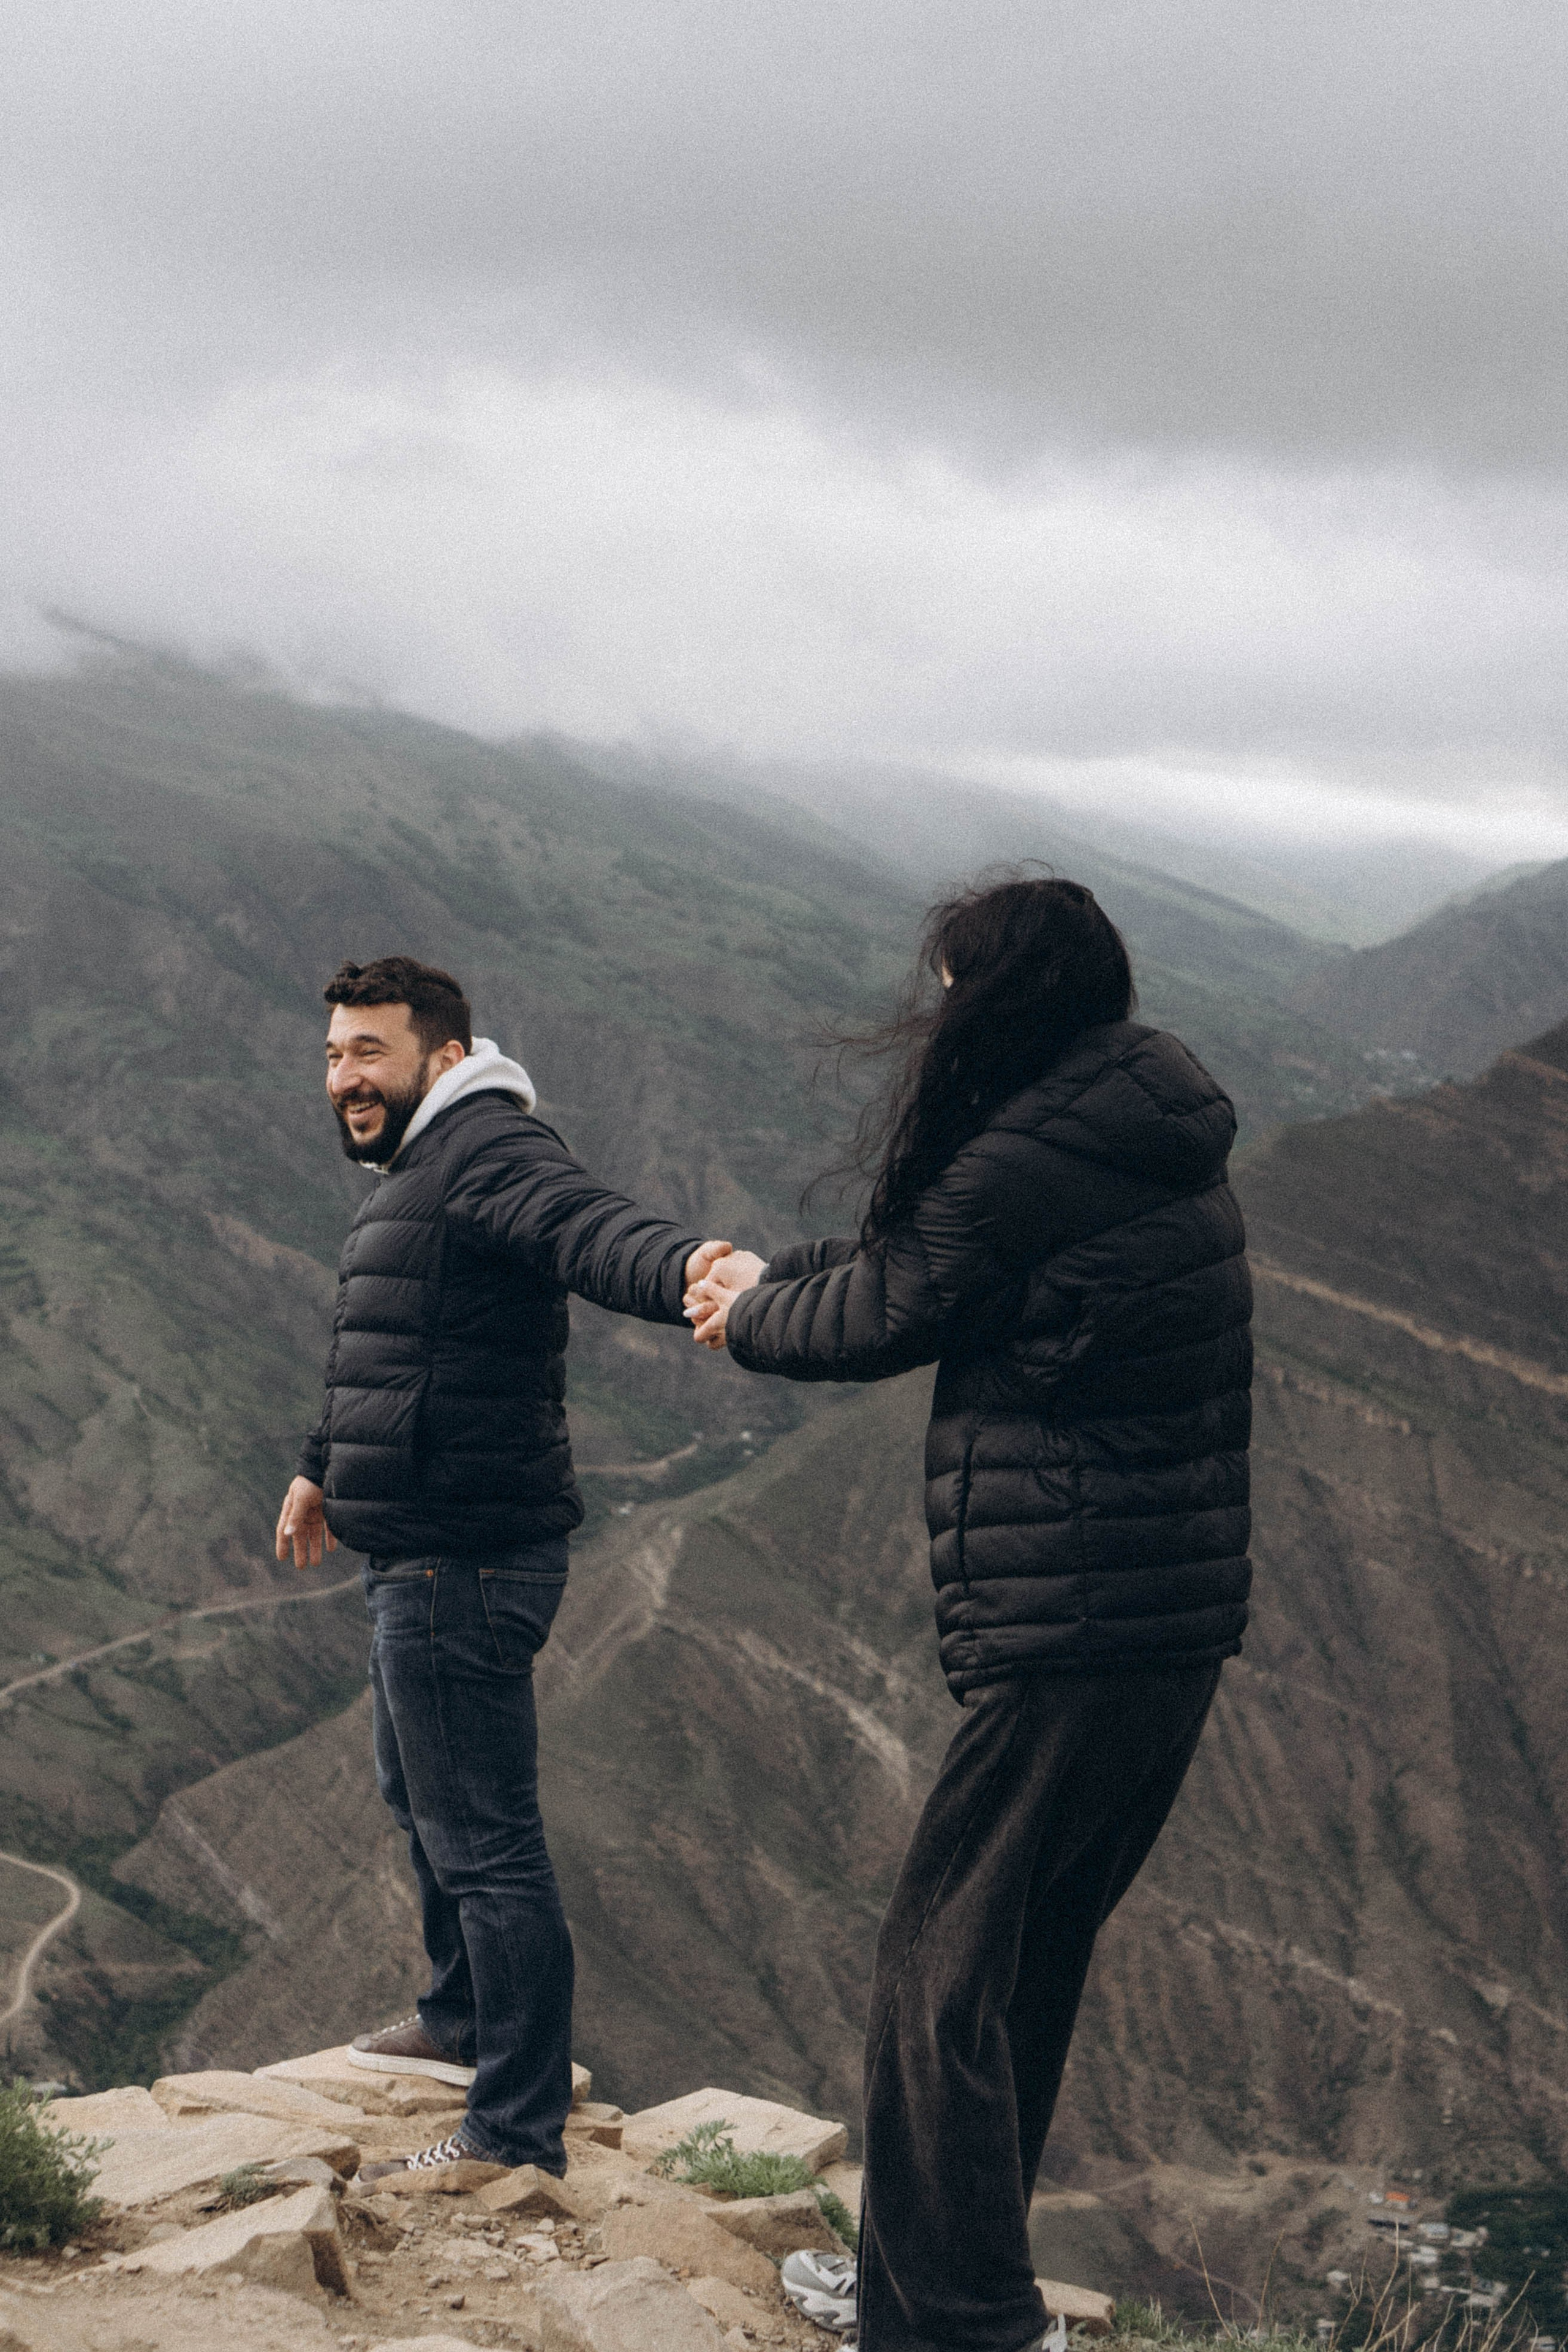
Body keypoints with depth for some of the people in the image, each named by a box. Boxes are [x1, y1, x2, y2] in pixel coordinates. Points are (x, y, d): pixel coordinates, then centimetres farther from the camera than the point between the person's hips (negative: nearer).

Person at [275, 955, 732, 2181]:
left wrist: (685, 1266, -60)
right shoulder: (418, 1173, 19)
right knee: (423, 1800, 28)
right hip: (419, 1559, 11)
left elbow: (589, 1226, -38)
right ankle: (463, 2021, 47)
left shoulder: (487, 1150, -16)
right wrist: (323, 1468, 47)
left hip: (464, 1563, -11)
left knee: (485, 1842, -6)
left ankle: (518, 2134, 1)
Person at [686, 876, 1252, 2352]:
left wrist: (750, 1318, 17)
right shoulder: (1162, 1147, 12)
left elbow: (881, 1319, -3)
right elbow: (919, 1260, 23)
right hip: (1184, 1622, 10)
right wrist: (776, 1275, 26)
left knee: (945, 1969, 0)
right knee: (1031, 1961, 20)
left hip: (1066, 1641, -10)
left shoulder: (1027, 1164, -17)